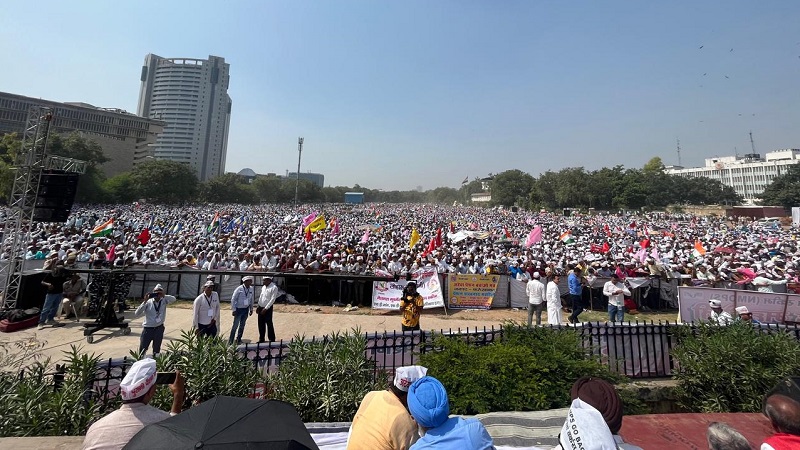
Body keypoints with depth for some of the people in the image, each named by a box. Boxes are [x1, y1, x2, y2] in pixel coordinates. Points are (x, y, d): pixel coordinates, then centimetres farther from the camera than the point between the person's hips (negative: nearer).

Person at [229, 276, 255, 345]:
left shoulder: (251, 289, 0)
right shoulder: (239, 289, -15)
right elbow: (233, 299, -10)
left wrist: (251, 309, 12)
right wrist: (233, 310, -11)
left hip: (246, 309, 5)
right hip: (239, 309, -5)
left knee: (242, 326, 13)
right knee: (235, 326, -3)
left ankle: (238, 341, 27)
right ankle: (230, 342, 11)